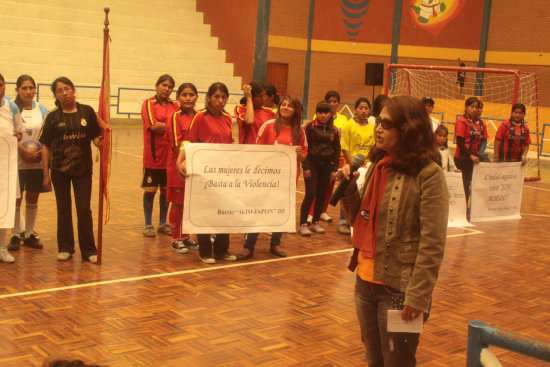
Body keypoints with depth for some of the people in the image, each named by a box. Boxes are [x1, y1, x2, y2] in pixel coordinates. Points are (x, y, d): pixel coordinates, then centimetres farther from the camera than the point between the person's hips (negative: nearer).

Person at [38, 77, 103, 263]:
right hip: (59, 169, 0)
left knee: (84, 209, 1)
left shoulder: (87, 111, 1)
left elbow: (95, 136, 6)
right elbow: (45, 146, 1)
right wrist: (46, 174, -2)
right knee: (63, 209, 9)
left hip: (83, 168, 0)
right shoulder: (53, 116, 0)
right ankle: (65, 248, 21)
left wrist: (98, 141, -19)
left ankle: (89, 250, 9)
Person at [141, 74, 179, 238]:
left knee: (166, 190, 10)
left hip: (170, 155, 4)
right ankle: (148, 225, 16)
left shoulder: (175, 106, 9)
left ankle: (162, 224, 24)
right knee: (150, 190, 3)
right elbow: (154, 125, -15)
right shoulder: (148, 104, -3)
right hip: (153, 155, -4)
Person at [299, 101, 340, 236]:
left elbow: (337, 150, 12)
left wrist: (334, 169, 7)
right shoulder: (310, 127, -4)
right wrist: (305, 167, -10)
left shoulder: (334, 130, 7)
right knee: (310, 194, -9)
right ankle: (303, 224, -1)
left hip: (326, 165, 4)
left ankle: (315, 223, 19)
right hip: (312, 163, -4)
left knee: (321, 195, 7)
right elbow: (304, 147, -5)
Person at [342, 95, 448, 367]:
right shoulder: (378, 165, 7)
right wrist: (349, 189, -4)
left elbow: (433, 244, -17)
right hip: (366, 282, 7)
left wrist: (418, 297, -20)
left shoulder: (428, 173, -15)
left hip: (398, 290, -7)